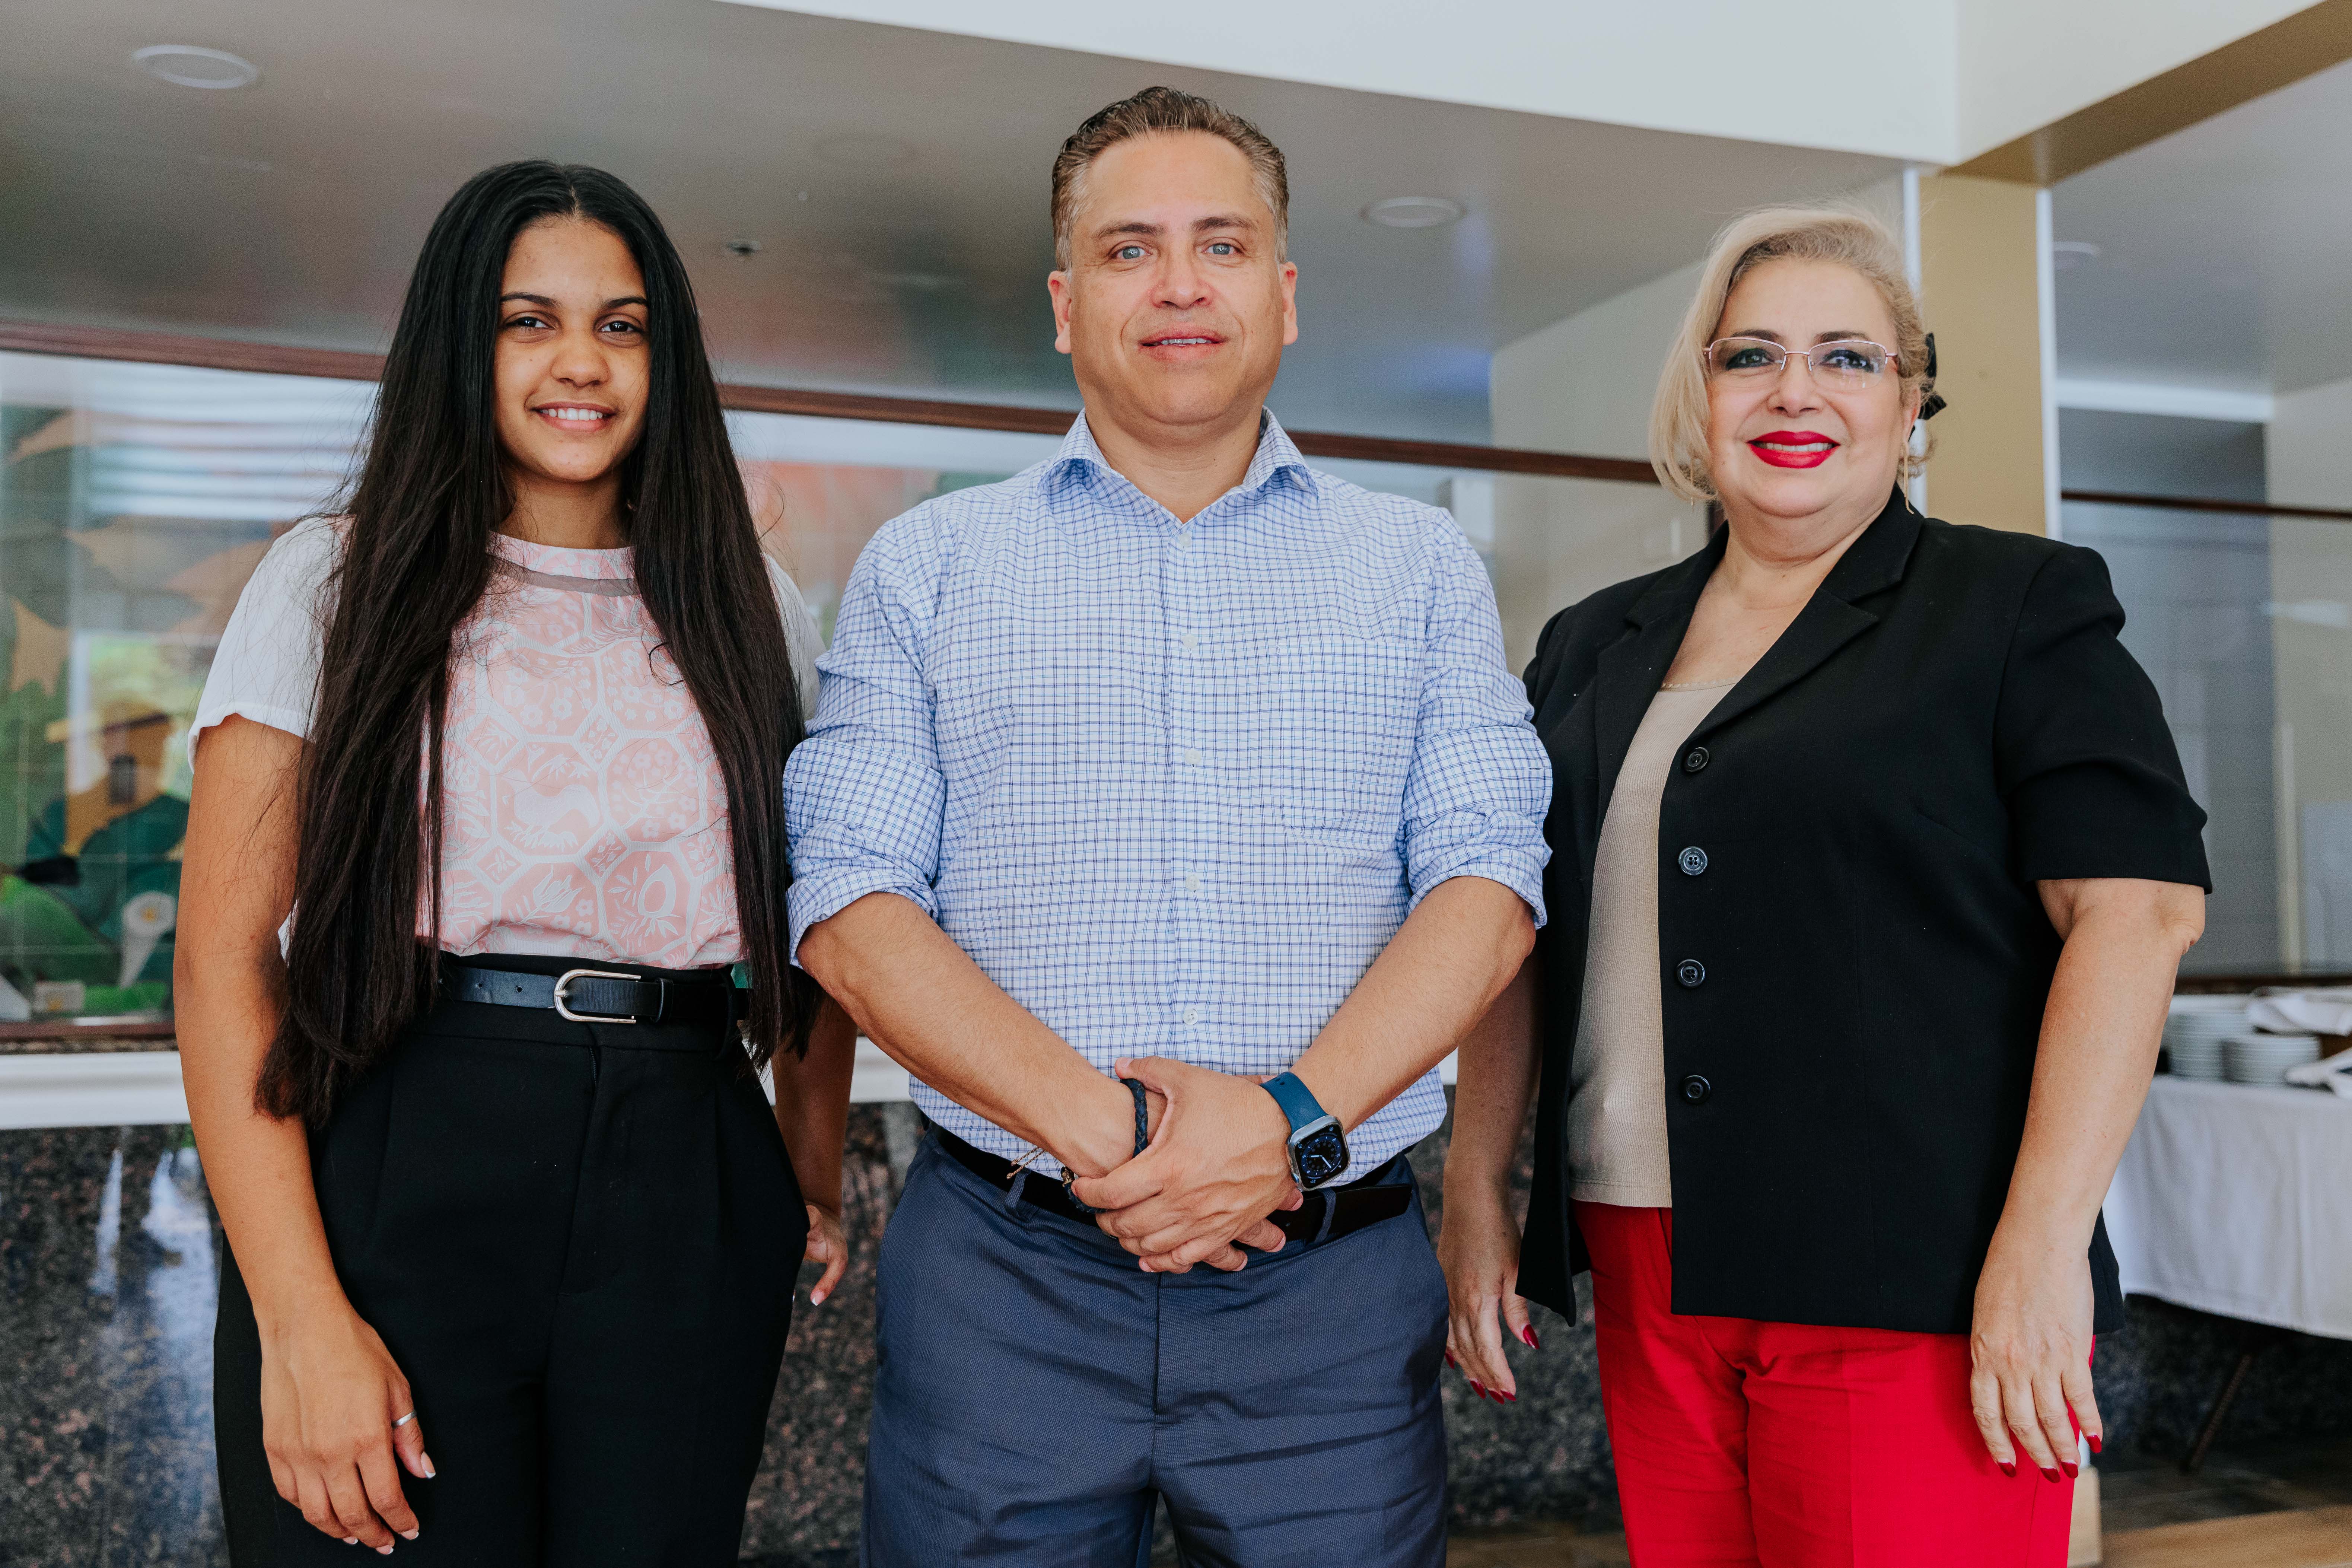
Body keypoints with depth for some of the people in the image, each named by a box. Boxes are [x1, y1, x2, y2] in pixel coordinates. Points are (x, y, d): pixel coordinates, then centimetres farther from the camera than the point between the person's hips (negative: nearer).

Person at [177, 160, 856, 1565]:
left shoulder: (758, 617, 11)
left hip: (683, 1193, 2)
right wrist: (300, 1318, -11)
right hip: (392, 1173, -2)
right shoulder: (339, 584, 3)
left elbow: (818, 930, 18)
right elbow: (223, 957, -4)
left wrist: (815, 1174, 8)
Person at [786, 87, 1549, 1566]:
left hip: (1332, 1286, 1)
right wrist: (1092, 1128, -15)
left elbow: (1489, 882, 0)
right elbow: (854, 908, -1)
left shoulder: (1421, 564, 9)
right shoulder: (927, 566, 7)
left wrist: (1296, 1118, -15)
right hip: (1003, 1277, 0)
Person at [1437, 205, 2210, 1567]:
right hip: (1649, 1287, 5)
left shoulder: (2020, 608, 1)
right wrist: (1476, 1189, 8)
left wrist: (2042, 1247, -16)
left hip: (1906, 1295, -4)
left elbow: (2137, 905, -9)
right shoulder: (1596, 648, 15)